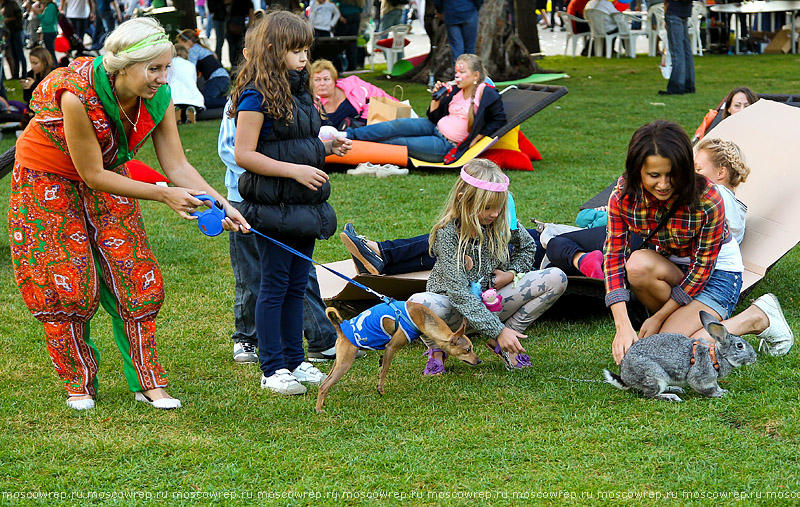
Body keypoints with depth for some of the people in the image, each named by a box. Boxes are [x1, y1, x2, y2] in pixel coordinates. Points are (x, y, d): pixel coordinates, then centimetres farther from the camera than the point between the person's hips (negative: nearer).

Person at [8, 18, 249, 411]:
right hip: (47, 182, -5)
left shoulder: (157, 98, -19)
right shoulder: (77, 95, -37)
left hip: (107, 177, 5)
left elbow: (177, 165, -13)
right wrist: (164, 195, -31)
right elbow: (92, 175, -30)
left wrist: (221, 206, -26)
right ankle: (78, 383, 10)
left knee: (135, 276, -2)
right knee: (65, 284, -6)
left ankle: (148, 382, 4)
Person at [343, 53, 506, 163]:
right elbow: (434, 117, 15)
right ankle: (348, 135, -20)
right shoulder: (457, 91, 12)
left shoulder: (485, 92, -8)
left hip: (447, 146, -6)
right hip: (435, 129, 6)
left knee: (398, 141, -15)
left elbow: (499, 119, -7)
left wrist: (474, 139, -10)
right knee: (399, 125, -17)